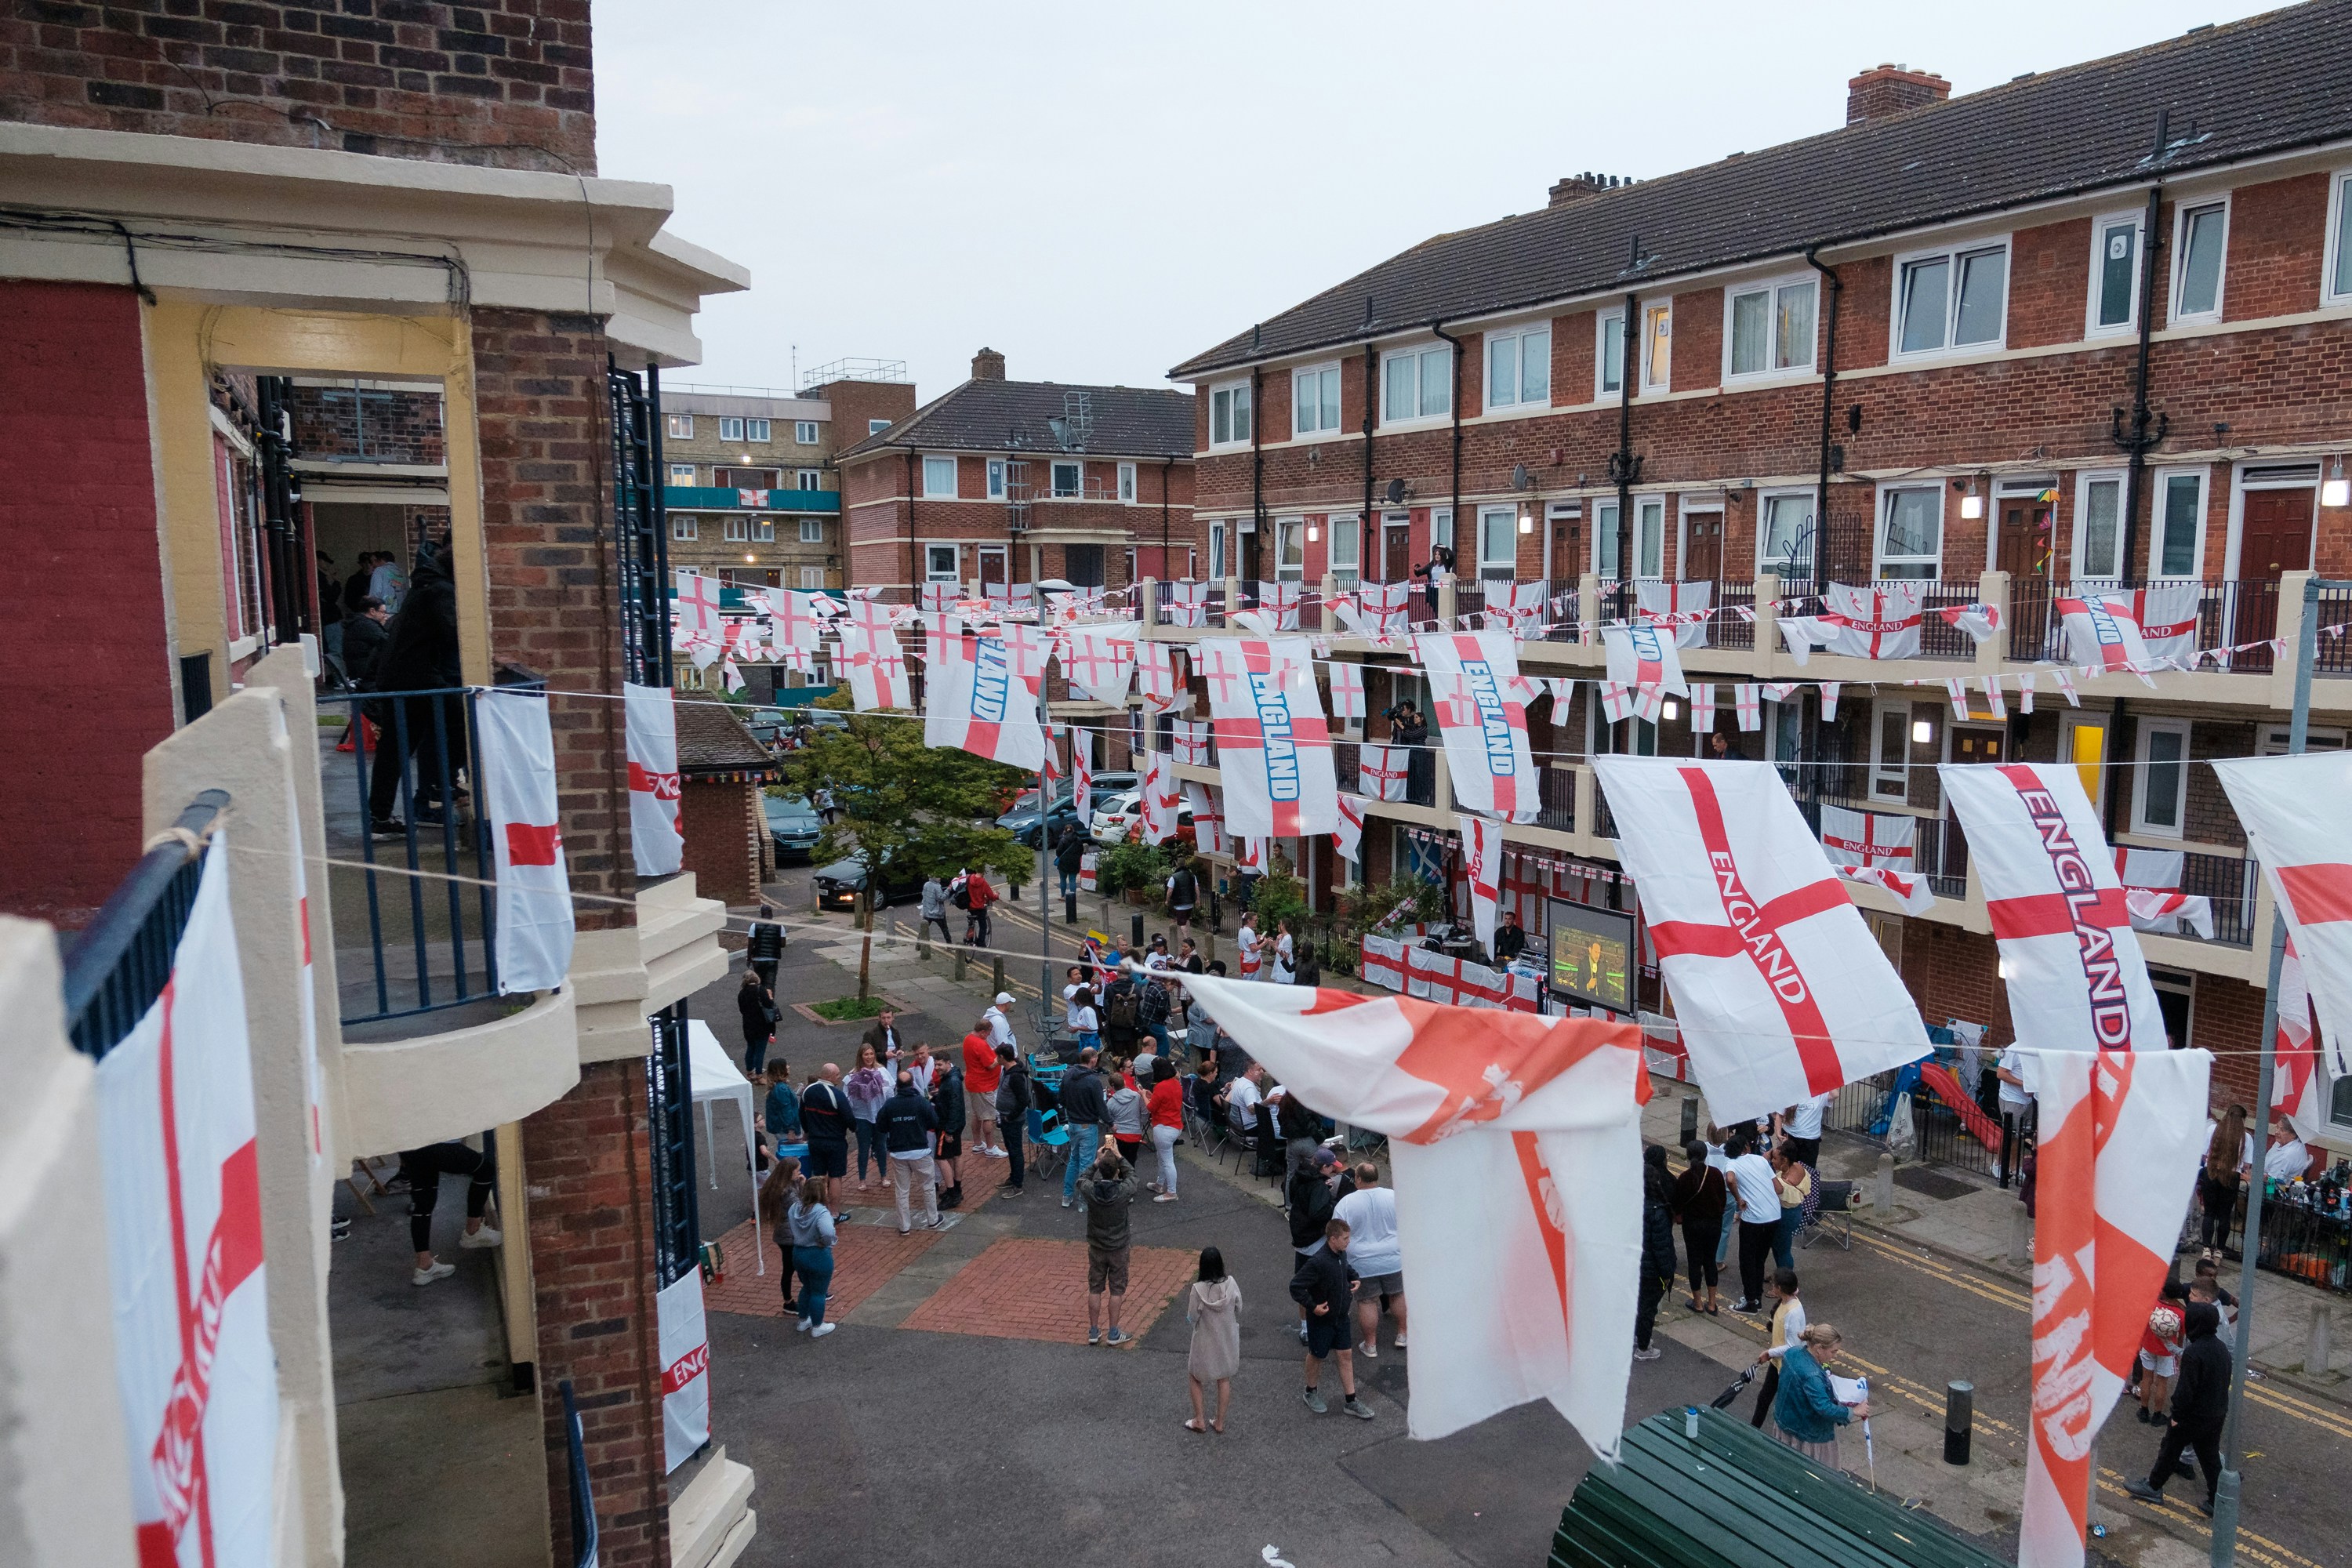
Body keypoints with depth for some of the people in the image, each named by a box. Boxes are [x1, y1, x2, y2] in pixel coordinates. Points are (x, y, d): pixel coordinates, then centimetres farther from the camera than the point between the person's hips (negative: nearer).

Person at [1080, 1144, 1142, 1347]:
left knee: (1095, 1289, 14)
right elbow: (1131, 1174, -1)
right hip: (1118, 1247, -2)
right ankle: (1114, 1334, 18)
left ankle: (1093, 1332, 22)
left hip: (1096, 1246, 2)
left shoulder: (1090, 1190, -20)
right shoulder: (1123, 1191, -23)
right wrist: (1119, 1157, 1)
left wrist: (1096, 1161, 1)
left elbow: (1083, 1179, 5)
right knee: (1117, 1290, 11)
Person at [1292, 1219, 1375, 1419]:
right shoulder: (1317, 1262, -30)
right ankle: (1311, 1393, 36)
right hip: (1321, 1319, -7)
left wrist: (1354, 1278, 4)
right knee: (1316, 1356, 14)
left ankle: (1350, 1401, 19)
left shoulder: (1341, 1255, -4)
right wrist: (1312, 1306, -27)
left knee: (1345, 1356, 10)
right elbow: (1296, 1286, -29)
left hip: (1340, 1316, 7)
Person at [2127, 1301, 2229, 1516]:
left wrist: (2177, 1414, -14)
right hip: (2217, 1415, 7)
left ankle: (2153, 1487, 24)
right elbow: (2225, 1380, 12)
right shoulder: (2222, 1348, 0)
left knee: (2170, 1449, 10)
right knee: (2210, 1457, 17)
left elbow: (2185, 1389, -26)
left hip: (2193, 1416, -7)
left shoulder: (2193, 1353, -28)